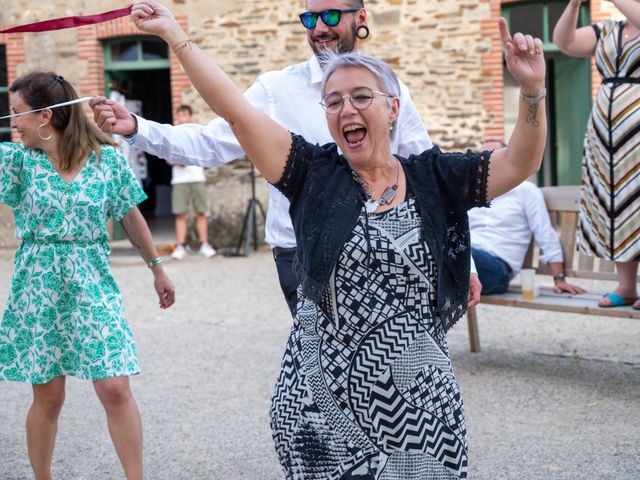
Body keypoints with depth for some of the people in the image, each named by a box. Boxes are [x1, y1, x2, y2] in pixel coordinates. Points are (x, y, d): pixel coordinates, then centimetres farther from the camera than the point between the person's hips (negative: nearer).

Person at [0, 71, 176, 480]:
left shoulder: (107, 159, -3)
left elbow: (131, 216, 9)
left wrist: (158, 269, 15)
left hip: (92, 285, -1)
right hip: (38, 287, 1)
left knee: (115, 389, -6)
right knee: (48, 396, 7)